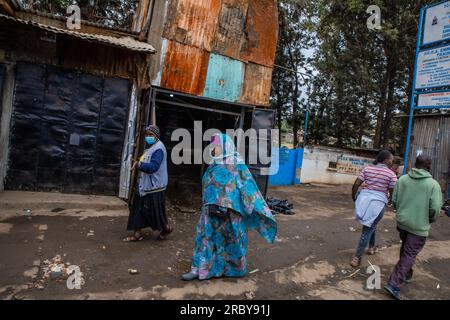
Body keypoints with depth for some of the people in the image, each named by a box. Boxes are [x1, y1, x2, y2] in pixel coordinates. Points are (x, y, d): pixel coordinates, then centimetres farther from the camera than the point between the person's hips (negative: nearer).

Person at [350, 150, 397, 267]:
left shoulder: (367, 169, 6)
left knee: (371, 224, 29)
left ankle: (371, 247, 44)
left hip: (363, 200, 5)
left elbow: (356, 185, 1)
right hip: (378, 203, -4)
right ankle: (357, 258, 4)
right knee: (367, 230, 2)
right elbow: (393, 193, -4)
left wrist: (354, 198, 13)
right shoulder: (391, 174, -4)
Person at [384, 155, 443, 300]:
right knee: (409, 255, 2)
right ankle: (393, 284, 0)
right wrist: (430, 220, 7)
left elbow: (394, 200, 1)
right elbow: (435, 209, -15)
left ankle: (406, 274, 42)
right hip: (419, 227, -4)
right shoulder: (433, 184, -14)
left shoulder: (402, 179, -3)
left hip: (402, 222, 5)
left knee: (405, 249, 25)